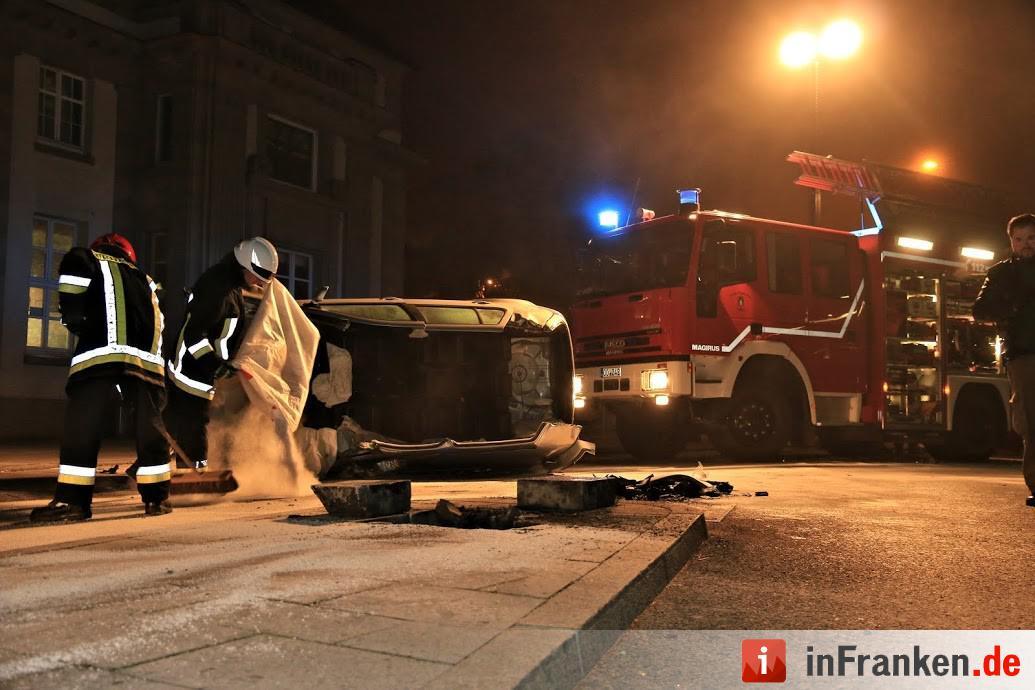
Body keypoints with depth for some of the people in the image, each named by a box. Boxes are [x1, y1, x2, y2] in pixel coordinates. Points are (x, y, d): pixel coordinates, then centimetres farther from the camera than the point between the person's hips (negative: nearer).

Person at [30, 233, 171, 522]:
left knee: (81, 429, 0)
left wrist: (75, 320, 9)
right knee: (149, 430, 11)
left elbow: (71, 283, -2)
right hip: (148, 360, 4)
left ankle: (72, 500, -3)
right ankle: (157, 498, 15)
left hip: (101, 353, -4)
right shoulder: (144, 280, 32)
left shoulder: (87, 259, 20)